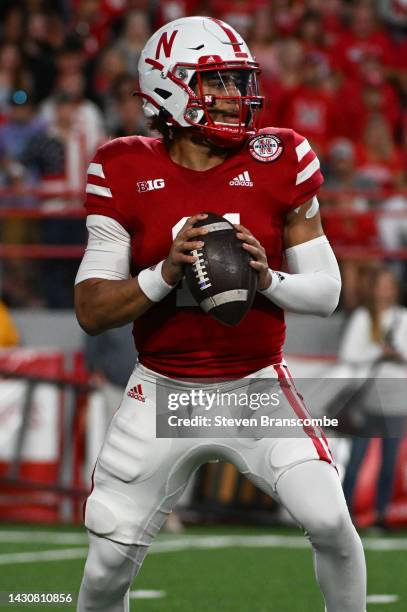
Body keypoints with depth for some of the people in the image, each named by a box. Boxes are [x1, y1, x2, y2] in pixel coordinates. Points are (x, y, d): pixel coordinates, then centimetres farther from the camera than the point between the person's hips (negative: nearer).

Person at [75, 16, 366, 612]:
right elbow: (91, 311, -9)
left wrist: (268, 278, -21)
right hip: (163, 394, 0)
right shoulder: (127, 173, -8)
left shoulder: (278, 162, -5)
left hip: (259, 386, 0)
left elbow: (326, 291, 0)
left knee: (331, 523, -16)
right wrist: (167, 272, -25)